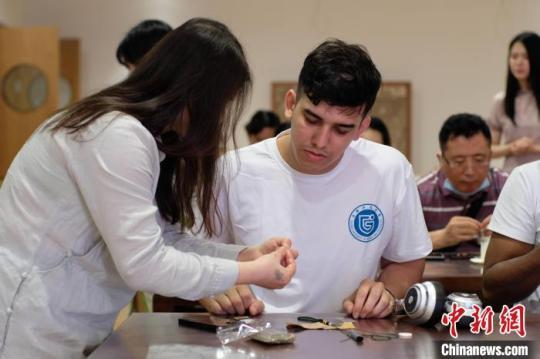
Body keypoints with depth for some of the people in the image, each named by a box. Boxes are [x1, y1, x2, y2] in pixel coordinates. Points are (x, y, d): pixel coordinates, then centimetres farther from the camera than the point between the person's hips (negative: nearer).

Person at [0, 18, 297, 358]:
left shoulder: (142, 136, 10)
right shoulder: (118, 134, -22)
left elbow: (161, 239, 5)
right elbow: (143, 264, -25)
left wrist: (247, 254, -3)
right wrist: (251, 272, -17)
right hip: (32, 327, -9)